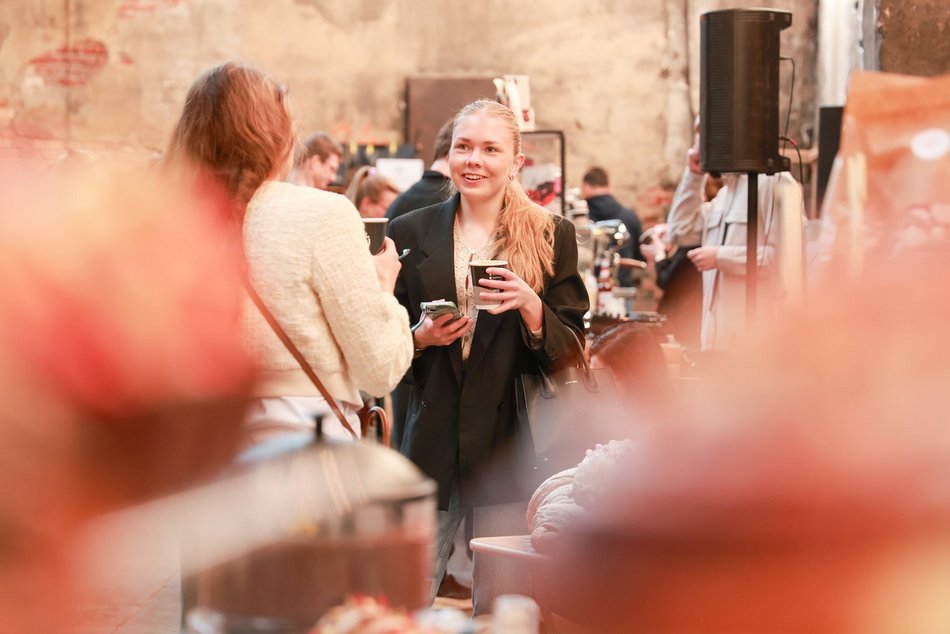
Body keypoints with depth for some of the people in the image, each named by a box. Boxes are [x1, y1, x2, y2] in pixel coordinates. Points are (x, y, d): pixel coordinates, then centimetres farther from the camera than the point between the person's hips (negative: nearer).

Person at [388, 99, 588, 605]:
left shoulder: (552, 236, 3)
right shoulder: (410, 233, 6)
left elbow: (571, 350, 1)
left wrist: (532, 308, -17)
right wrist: (420, 337, -11)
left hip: (510, 444, -1)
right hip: (431, 444, 1)